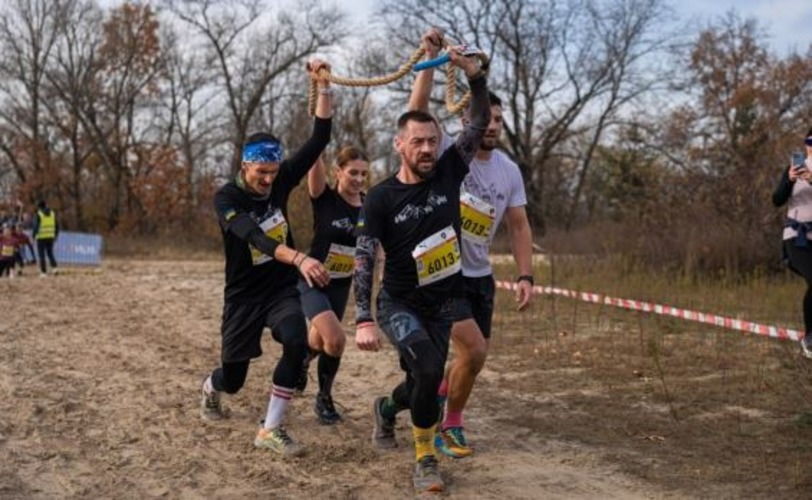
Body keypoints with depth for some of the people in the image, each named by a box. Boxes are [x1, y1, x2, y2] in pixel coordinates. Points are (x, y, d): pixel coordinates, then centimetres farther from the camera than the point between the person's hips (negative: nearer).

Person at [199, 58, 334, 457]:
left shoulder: (280, 181, -6)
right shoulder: (227, 198, -19)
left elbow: (319, 138, -11)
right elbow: (255, 236, -38)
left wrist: (323, 87, -22)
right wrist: (299, 259, -54)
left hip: (283, 289, 3)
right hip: (244, 295, -2)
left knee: (297, 342, -29)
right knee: (233, 379, 10)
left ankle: (270, 430, -15)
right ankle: (211, 388, 51)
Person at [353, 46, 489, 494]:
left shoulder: (449, 173, -6)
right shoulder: (381, 198, -14)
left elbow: (480, 123, -8)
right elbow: (363, 259, -17)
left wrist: (473, 72, -23)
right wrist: (363, 320, -26)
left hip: (442, 305, 4)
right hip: (399, 304, -4)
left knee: (423, 385, 11)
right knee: (428, 369, -28)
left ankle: (386, 409, 47)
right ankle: (425, 459, -8)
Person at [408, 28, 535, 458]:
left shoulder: (509, 171, 2)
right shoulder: (448, 153, -13)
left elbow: (519, 226, 4)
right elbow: (417, 112, -29)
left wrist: (526, 276, -6)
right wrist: (431, 60, -37)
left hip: (479, 275, 6)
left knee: (474, 354, 12)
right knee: (473, 350, -15)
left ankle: (439, 399, 39)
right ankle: (449, 423, 8)